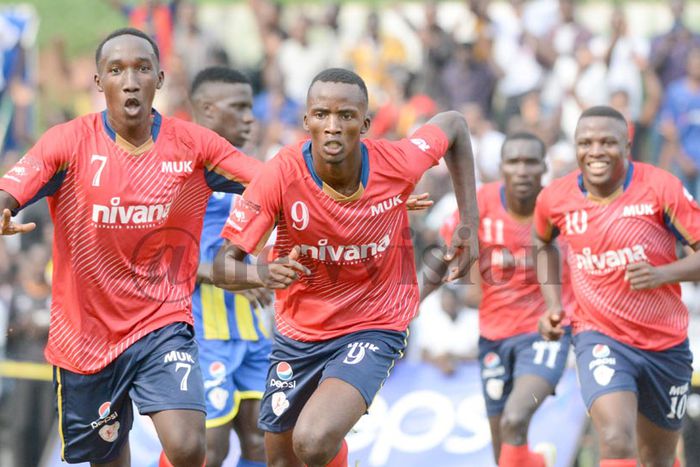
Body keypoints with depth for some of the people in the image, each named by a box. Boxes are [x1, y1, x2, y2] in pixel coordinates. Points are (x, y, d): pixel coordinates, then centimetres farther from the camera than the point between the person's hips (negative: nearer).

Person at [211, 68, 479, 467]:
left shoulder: (398, 163, -20)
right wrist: (262, 274, -42)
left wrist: (469, 224, 0)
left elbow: (454, 124, 3)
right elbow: (224, 266, -19)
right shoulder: (282, 176, -22)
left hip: (375, 327, -2)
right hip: (298, 332, 2)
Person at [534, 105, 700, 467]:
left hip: (666, 343, 1)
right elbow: (541, 243, 20)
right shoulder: (556, 199, -4)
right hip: (601, 338, -1)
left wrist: (662, 274, -27)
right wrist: (552, 304, 9)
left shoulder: (661, 188, -12)